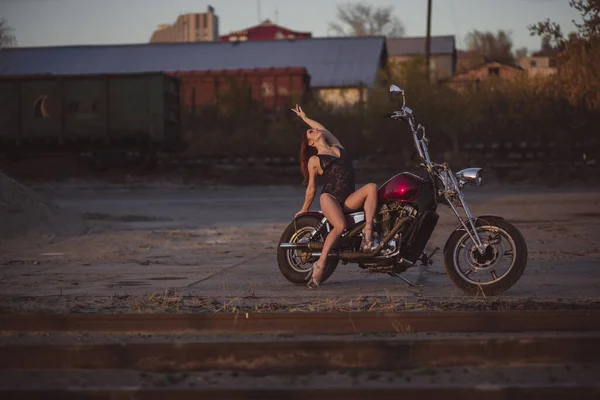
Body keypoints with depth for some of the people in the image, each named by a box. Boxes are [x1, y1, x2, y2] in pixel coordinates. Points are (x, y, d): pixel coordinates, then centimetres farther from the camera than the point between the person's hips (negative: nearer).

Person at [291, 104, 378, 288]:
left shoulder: (337, 147, 23)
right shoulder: (314, 160, 11)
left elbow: (322, 128, 33)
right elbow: (311, 188, 17)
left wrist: (304, 117, 46)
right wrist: (304, 211, 21)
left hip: (348, 199, 5)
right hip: (329, 196, -5)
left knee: (372, 187, -27)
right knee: (340, 226, -34)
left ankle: (368, 232, -32)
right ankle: (319, 264, -34)